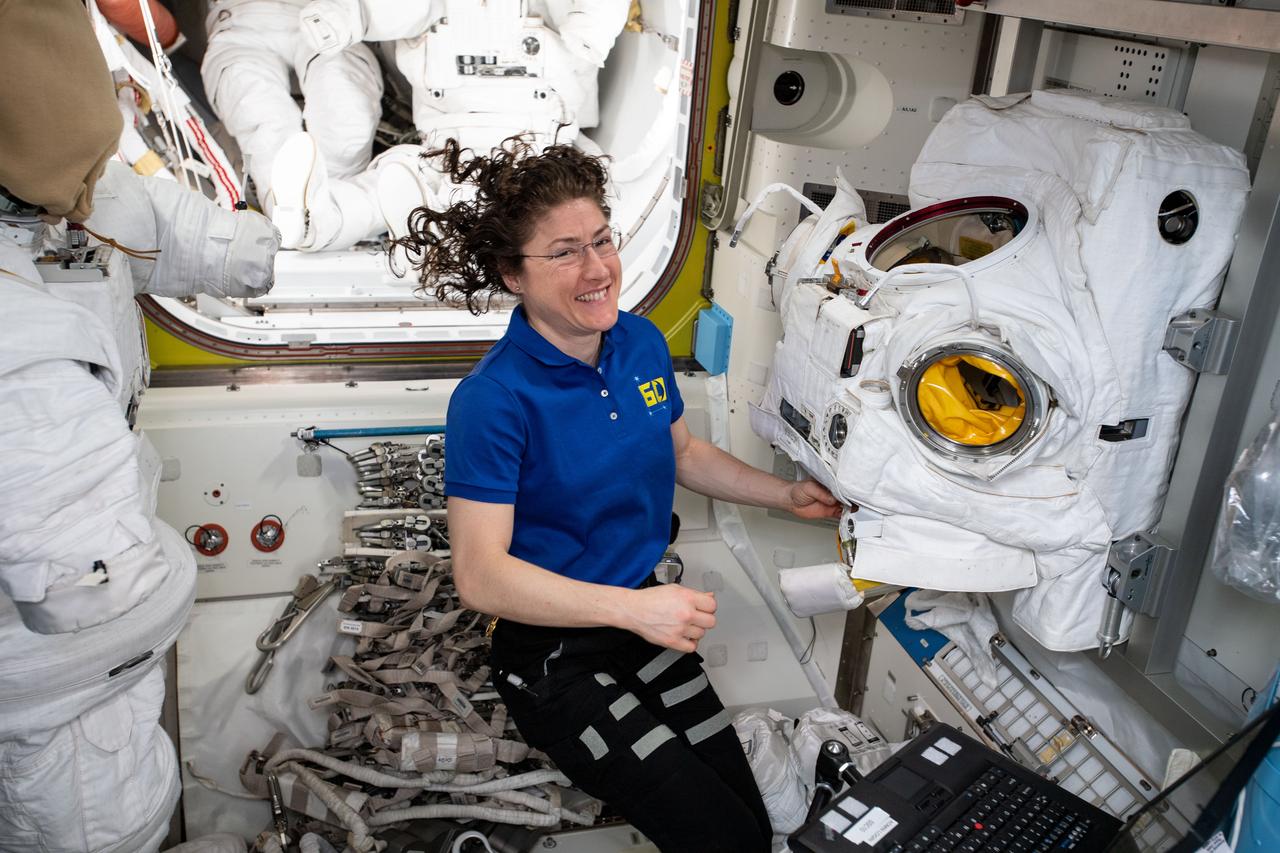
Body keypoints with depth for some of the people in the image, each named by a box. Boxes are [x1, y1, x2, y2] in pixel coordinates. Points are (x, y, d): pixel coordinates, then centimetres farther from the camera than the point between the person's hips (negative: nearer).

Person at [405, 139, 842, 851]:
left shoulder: (642, 343, -1)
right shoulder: (494, 400, -23)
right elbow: (480, 575, -25)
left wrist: (787, 495, 6)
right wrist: (633, 608, -32)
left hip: (645, 617, 7)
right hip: (554, 654, -6)